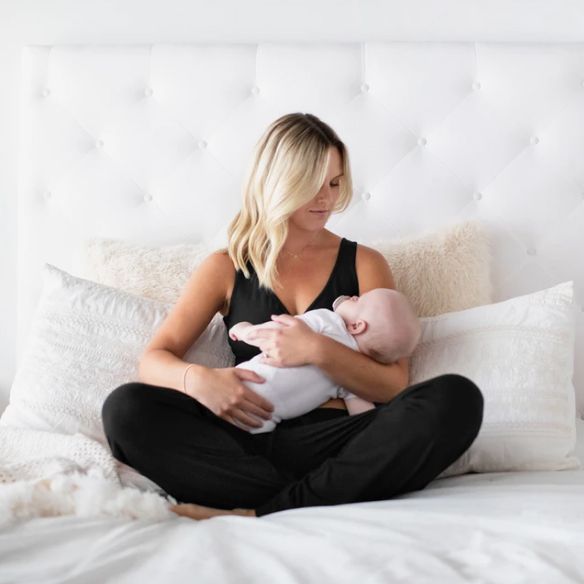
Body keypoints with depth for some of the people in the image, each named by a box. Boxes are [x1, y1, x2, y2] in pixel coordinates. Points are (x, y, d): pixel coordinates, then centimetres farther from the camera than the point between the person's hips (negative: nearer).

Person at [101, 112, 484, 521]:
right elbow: (153, 359, 9)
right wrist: (197, 378, -15)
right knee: (126, 407, -24)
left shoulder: (364, 264, 15)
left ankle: (261, 513, -30)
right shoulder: (227, 267, 16)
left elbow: (395, 386, 6)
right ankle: (320, 499, -28)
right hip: (251, 444, 0)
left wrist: (318, 350, -12)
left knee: (456, 398, -27)